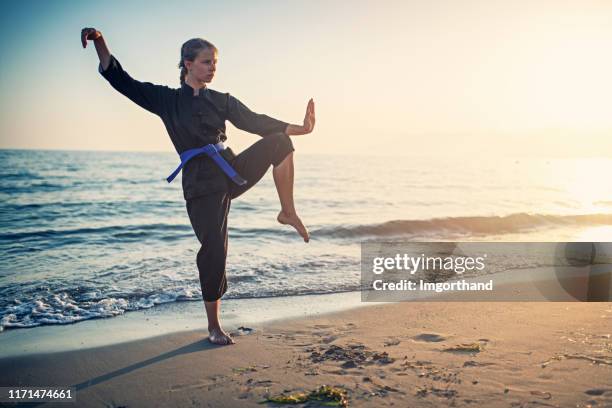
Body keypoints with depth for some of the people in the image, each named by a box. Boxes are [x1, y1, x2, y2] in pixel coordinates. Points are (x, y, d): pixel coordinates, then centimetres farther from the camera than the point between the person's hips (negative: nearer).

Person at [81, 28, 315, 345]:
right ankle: (214, 326, 8)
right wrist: (99, 42, -11)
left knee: (279, 143, -18)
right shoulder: (167, 100, 7)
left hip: (232, 172, 4)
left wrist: (301, 129, -7)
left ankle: (288, 213, -11)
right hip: (202, 185, -3)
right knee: (214, 250, -8)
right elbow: (120, 79, 4)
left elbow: (256, 122, 5)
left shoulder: (222, 101, 14)